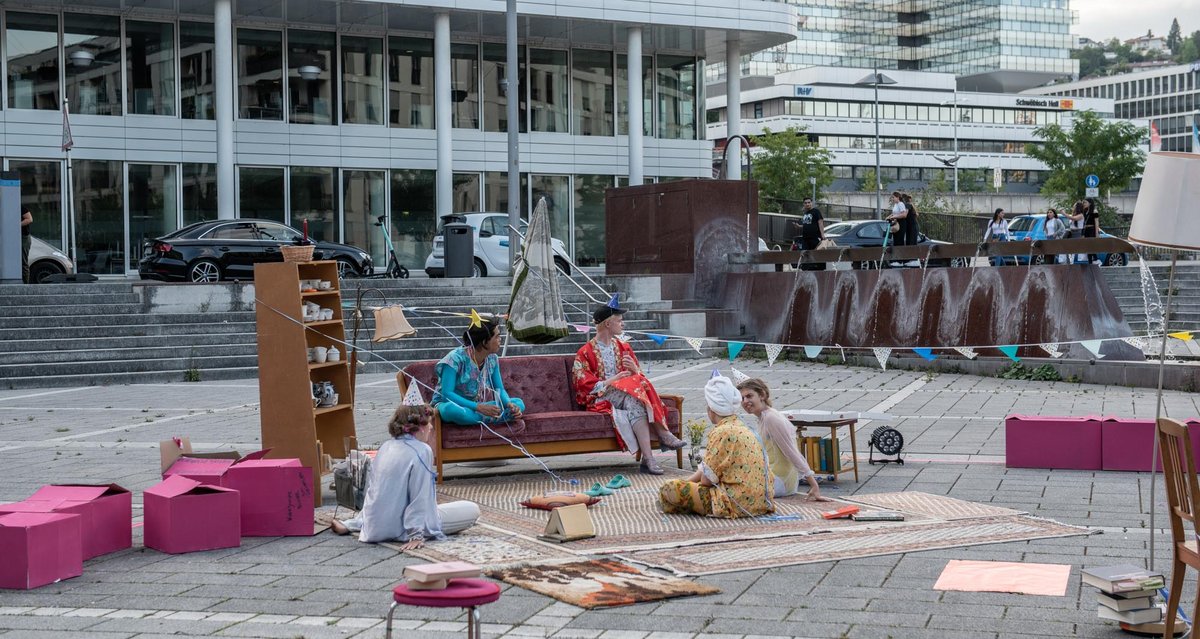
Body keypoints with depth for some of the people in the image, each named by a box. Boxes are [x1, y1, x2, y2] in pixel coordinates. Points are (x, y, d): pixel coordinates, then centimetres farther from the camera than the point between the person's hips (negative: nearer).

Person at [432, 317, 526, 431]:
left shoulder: (492, 359, -1)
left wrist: (510, 404, -21)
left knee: (519, 404, -13)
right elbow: (446, 393, -25)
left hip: (477, 406, 5)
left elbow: (500, 389, 4)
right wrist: (478, 407, -35)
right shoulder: (456, 358, -20)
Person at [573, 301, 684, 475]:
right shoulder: (585, 353, 5)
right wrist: (613, 380, -15)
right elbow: (586, 386, -4)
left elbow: (640, 377, 18)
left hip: (629, 395, 4)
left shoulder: (623, 348, 20)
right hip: (601, 399, -4)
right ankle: (663, 434, -36)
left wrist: (635, 370, -7)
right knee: (633, 391, -35)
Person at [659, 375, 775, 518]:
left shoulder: (722, 432, -15)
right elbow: (708, 467, 18)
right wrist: (685, 482, 13)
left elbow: (706, 480, -14)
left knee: (671, 490, -13)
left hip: (739, 502, -10)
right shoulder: (742, 428, 15)